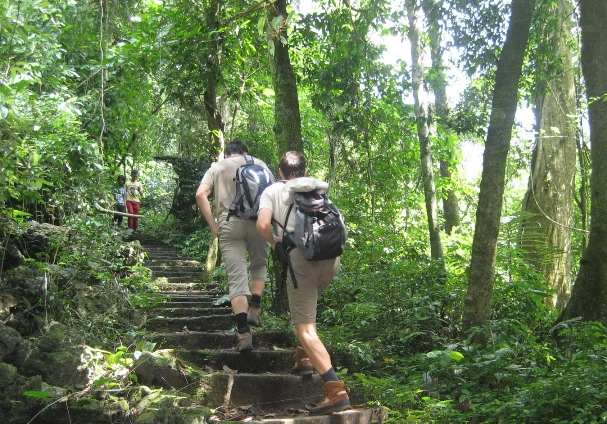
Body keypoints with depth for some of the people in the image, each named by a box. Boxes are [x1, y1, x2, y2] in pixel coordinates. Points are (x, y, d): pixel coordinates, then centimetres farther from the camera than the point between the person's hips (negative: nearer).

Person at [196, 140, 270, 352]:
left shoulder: (217, 166, 17)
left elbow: (200, 194, 2)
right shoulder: (259, 164, 19)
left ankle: (243, 333, -8)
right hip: (258, 222, 1)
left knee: (236, 279, -1)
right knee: (259, 265, 25)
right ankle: (254, 309, 10)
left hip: (229, 225, 0)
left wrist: (212, 225, 3)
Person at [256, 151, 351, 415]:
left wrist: (274, 242, 13)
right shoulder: (317, 185, 21)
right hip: (331, 257, 5)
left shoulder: (272, 190, 10)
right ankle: (305, 358, 30)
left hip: (301, 258, -5)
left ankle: (336, 390, -19)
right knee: (306, 308, 34)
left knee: (305, 327, -5)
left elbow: (263, 224, -5)